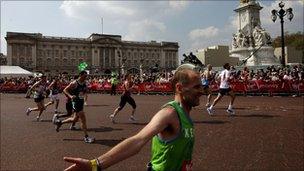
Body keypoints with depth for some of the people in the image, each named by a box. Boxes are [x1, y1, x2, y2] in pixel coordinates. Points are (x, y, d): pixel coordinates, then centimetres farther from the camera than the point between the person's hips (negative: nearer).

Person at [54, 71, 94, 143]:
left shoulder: (84, 83, 5)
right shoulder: (74, 83, -15)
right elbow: (65, 90, -11)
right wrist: (70, 96, -25)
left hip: (81, 102, 8)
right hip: (76, 102, -8)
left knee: (75, 119, 19)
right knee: (83, 120, -9)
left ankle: (60, 122, 38)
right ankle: (86, 137, 0)